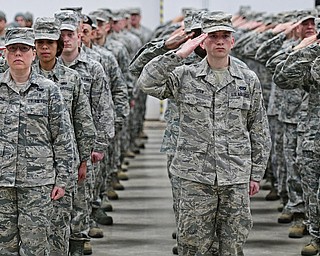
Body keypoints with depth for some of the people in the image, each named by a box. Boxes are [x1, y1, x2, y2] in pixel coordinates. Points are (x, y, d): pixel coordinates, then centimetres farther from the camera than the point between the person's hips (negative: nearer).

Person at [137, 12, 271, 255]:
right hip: (195, 176, -1)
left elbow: (259, 132, 10)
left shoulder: (248, 80, 6)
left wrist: (256, 173, 8)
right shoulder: (185, 76, 2)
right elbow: (147, 83, -14)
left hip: (236, 177, 1)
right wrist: (179, 54, -16)